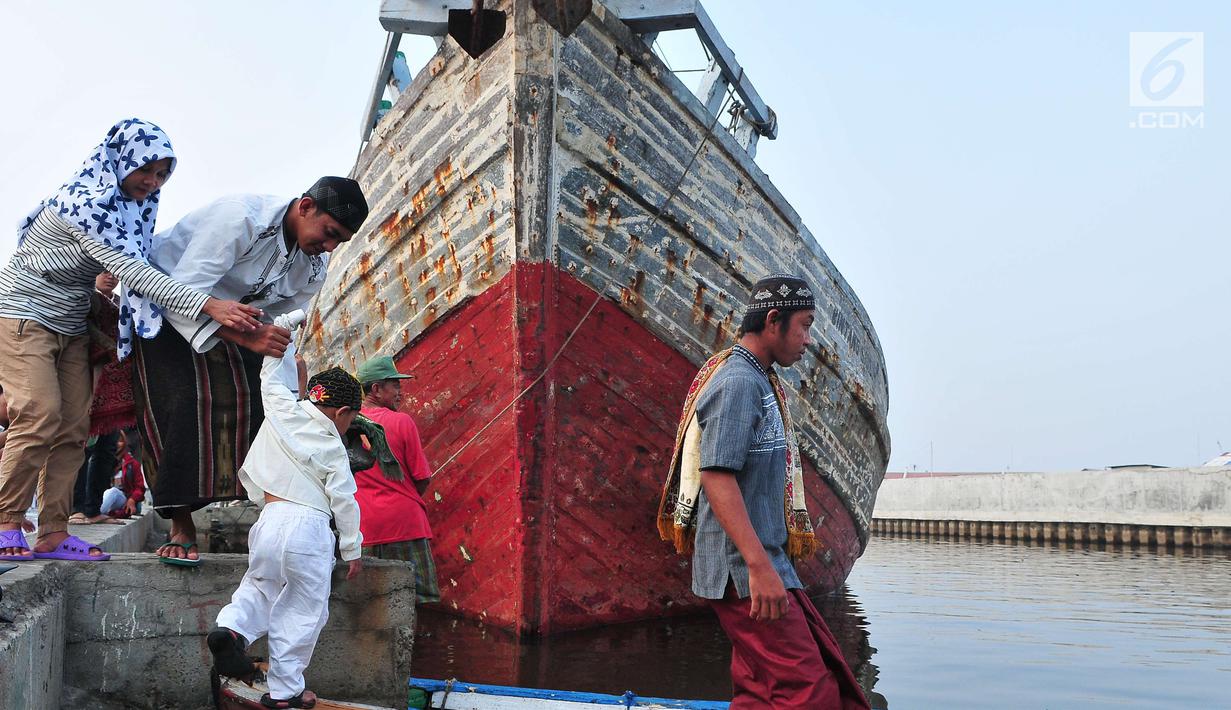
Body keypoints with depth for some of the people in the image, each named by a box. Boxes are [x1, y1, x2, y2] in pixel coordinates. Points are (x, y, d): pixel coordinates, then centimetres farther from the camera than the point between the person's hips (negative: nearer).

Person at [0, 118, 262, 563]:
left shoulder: (132, 204, 4)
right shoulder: (86, 201, -23)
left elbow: (135, 263, 10)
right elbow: (132, 271, -33)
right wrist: (209, 305, -41)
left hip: (70, 327, 8)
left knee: (73, 427, 0)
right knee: (39, 419, -18)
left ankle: (53, 535, 1)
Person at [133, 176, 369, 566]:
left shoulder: (314, 268, -10)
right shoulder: (240, 217, -33)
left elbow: (282, 325, 0)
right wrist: (248, 338, -46)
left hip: (238, 317, 6)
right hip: (165, 302, -6)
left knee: (261, 401, -9)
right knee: (183, 403, -22)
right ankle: (182, 529, -15)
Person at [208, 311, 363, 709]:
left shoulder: (282, 409, 5)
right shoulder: (333, 449, -1)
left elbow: (272, 373, 19)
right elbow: (344, 501, 0)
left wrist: (283, 323, 32)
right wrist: (351, 549, 11)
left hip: (269, 522, 4)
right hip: (309, 527, -4)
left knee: (261, 585, 26)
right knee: (303, 611, 7)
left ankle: (232, 627, -1)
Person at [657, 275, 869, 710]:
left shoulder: (759, 383, 19)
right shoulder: (739, 382, -14)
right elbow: (716, 476, -23)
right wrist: (759, 566, -28)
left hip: (762, 562, 10)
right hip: (742, 569, -10)